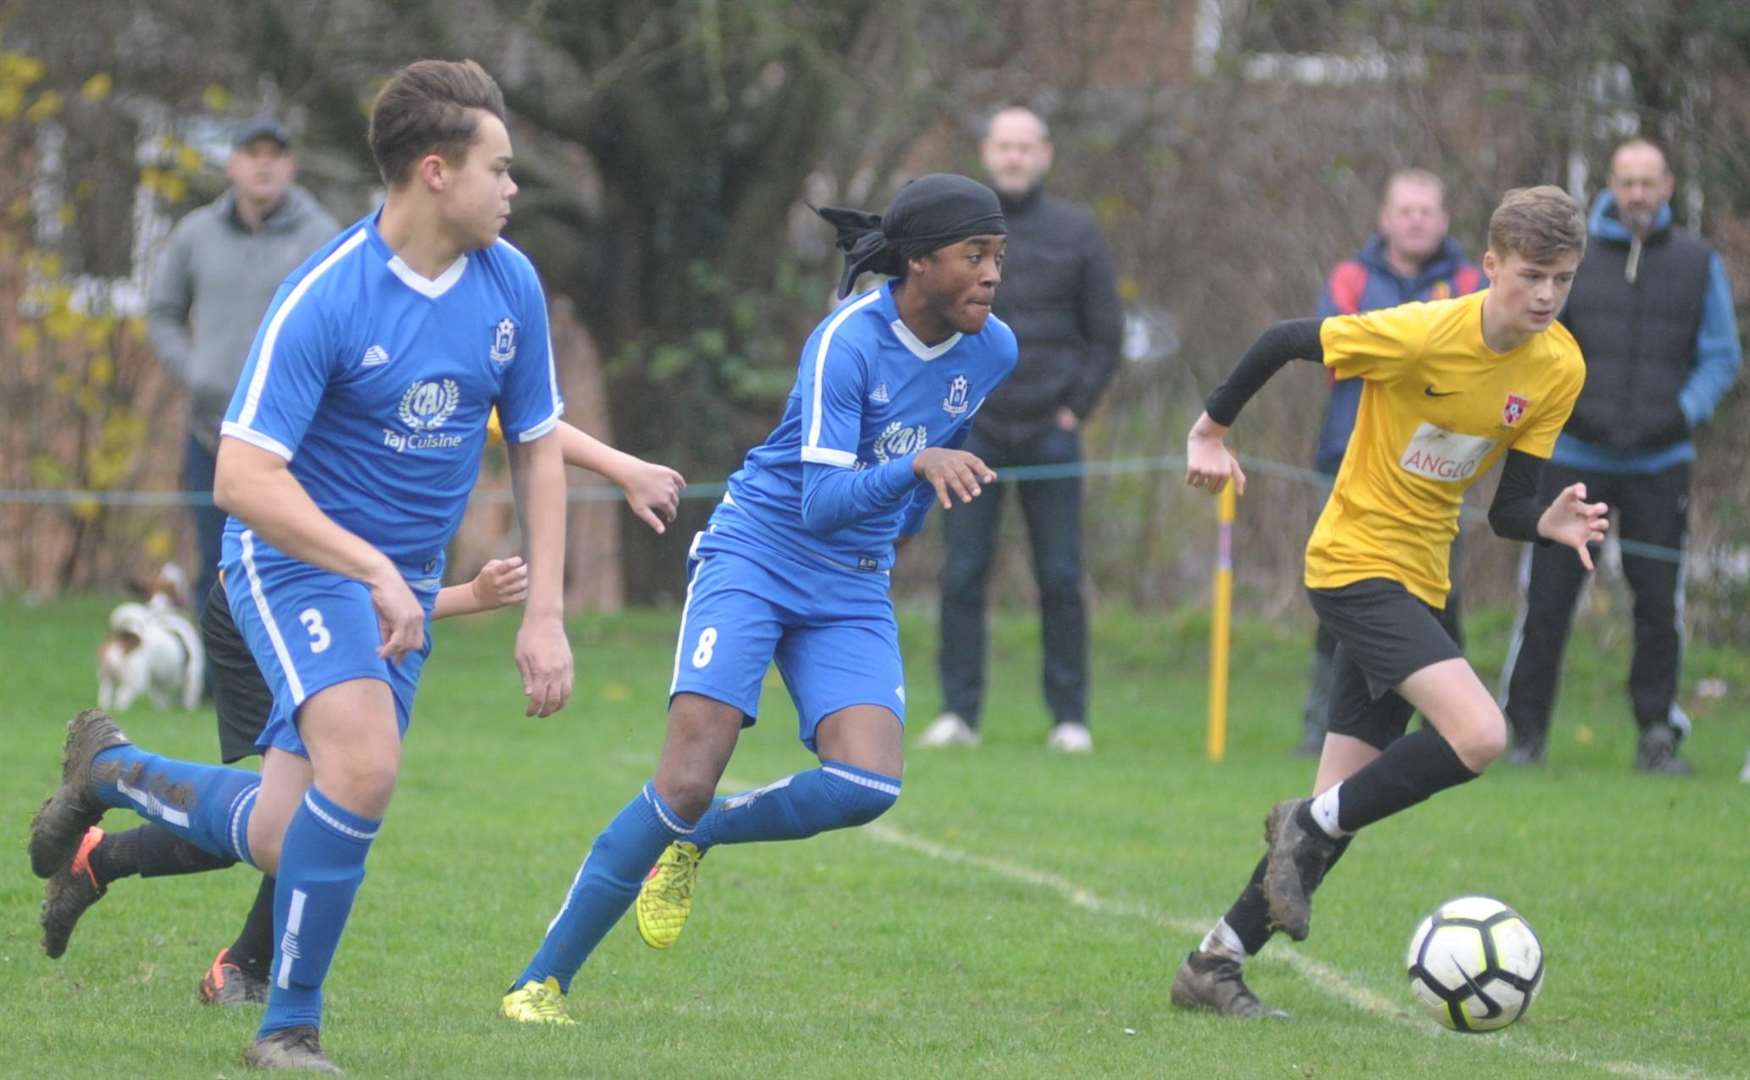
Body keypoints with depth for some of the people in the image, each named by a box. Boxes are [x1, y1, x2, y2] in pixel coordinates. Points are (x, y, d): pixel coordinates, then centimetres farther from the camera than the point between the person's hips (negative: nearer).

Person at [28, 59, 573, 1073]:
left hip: (402, 585, 6)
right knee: (366, 763, -29)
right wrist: (374, 570, -31)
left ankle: (109, 768, 31)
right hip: (296, 561, -6)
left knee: (284, 840, 1)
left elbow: (539, 450, 9)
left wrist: (544, 616, 0)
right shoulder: (324, 297, -21)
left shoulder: (511, 285, -2)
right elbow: (242, 476, -24)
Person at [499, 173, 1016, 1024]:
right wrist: (917, 465, -41)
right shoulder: (847, 340, -20)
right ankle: (542, 980, -6)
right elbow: (821, 503, -27)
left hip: (854, 591, 5)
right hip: (756, 556, -5)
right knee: (687, 781, -18)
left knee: (867, 786, -19)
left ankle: (697, 836, 9)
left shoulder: (990, 351, -2)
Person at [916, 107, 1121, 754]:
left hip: (1049, 431, 0)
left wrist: (1077, 407, 0)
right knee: (962, 574, -2)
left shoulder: (1076, 233, 5)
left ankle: (1070, 717, 7)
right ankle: (959, 712, 4)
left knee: (1061, 579, 0)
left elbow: (1105, 334, 9)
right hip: (972, 432, 0)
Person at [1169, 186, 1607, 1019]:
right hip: (1356, 563, -7)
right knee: (1479, 735, -25)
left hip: (1418, 580, 7)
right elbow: (1283, 341, -9)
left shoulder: (1558, 369, -2)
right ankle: (1311, 827, -6)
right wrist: (1210, 429, -2)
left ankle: (1216, 963, 14)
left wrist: (1549, 524, -22)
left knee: (1344, 803, 6)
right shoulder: (1425, 333, -21)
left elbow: (1508, 507, 0)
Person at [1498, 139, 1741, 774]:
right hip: (1574, 457, -1)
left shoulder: (1698, 264, 7)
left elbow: (1721, 356, 9)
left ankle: (1657, 734, 9)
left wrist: (1686, 412, -7)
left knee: (1660, 602, -1)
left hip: (1660, 460, 1)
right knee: (1547, 597, -2)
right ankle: (1526, 729, 9)